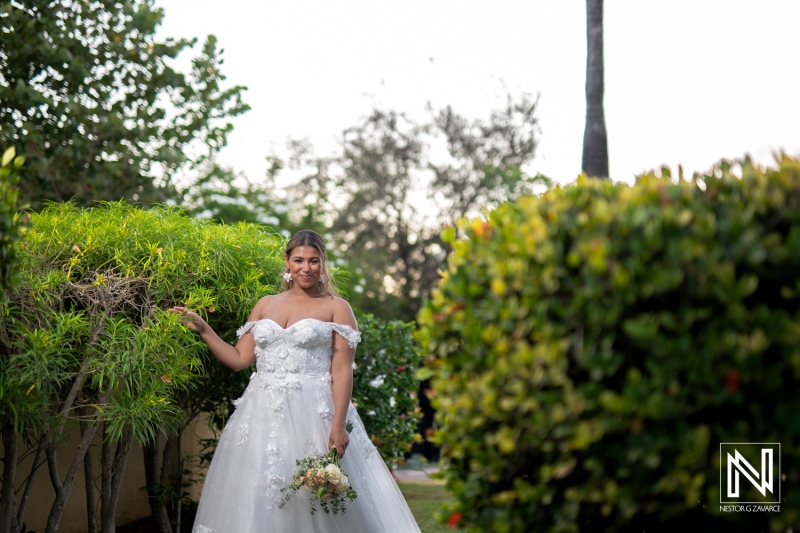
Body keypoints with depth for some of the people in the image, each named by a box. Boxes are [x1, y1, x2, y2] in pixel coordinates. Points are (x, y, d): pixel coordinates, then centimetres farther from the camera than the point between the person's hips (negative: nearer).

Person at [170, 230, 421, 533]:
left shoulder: (336, 308, 2)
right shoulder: (265, 305, 14)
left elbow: (342, 371, -6)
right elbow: (239, 359, 13)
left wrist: (339, 425, -16)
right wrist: (202, 329, 7)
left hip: (313, 414, -4)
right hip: (263, 415, 4)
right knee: (257, 500, 4)